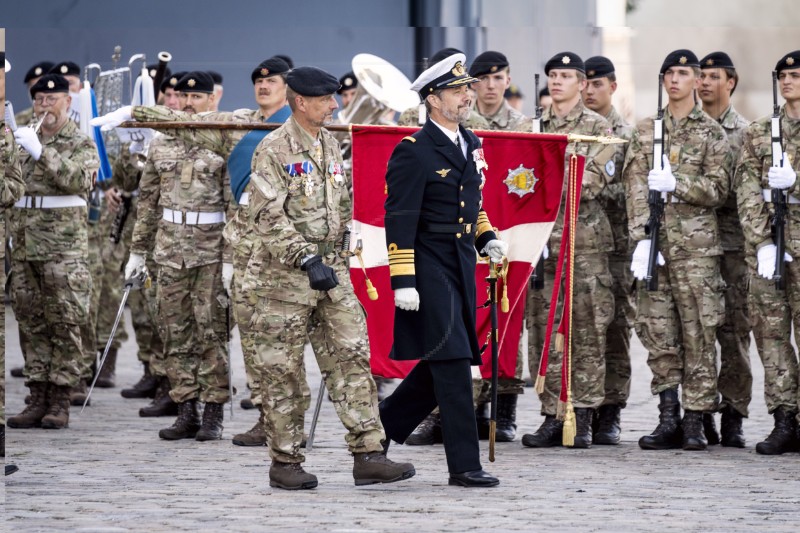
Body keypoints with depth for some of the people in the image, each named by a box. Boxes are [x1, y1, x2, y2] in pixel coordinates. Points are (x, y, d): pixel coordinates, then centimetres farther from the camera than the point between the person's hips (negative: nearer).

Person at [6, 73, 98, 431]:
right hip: (24, 246, 5)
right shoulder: (25, 140, 16)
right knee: (32, 324, 5)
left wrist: (41, 152, -24)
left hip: (64, 246, -5)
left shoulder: (81, 144, 2)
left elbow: (78, 180, -18)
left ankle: (60, 403, -1)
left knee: (64, 325, -4)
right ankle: (38, 400, 8)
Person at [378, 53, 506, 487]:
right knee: (452, 362, -10)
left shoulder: (470, 144, 13)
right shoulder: (413, 152, -12)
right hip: (429, 267, -8)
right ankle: (464, 465, -7)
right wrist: (402, 282, -19)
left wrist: (487, 238, 9)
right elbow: (399, 220, -14)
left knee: (444, 362, 12)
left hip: (461, 264, 8)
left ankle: (383, 427, 29)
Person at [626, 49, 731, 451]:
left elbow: (718, 189, 0)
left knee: (697, 331, -3)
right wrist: (641, 238, -7)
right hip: (655, 240, 3)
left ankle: (695, 421, 1)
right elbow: (636, 186, 4)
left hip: (696, 243, -2)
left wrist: (677, 184, -14)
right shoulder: (646, 130, 13)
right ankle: (669, 418, 6)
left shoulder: (711, 132, 6)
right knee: (656, 330, 0)